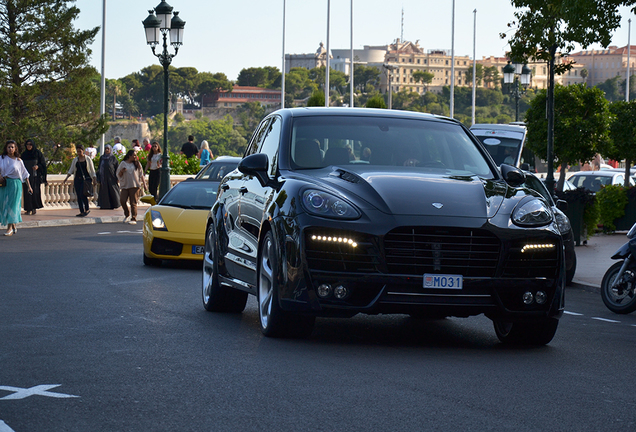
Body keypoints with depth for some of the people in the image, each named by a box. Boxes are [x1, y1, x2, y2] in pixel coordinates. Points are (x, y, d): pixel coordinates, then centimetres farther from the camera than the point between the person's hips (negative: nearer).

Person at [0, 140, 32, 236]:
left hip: (15, 184, -2)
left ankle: (10, 228, -10)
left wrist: (29, 186, 10)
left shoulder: (18, 160, 5)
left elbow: (25, 174, 10)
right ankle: (14, 227, 17)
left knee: (12, 205, -8)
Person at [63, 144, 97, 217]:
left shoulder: (88, 159, 2)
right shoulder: (75, 160, 12)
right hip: (77, 179, 5)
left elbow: (92, 170, 4)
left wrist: (94, 180, -1)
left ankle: (87, 209, -4)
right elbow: (71, 170, 10)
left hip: (86, 179, -5)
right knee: (78, 196, -1)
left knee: (83, 194, -19)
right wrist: (66, 178, -2)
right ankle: (82, 212, 4)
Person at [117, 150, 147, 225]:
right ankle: (127, 215, 15)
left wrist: (144, 183, 2)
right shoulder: (123, 163, 7)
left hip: (134, 185, -1)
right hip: (125, 185, 1)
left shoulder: (137, 164, 8)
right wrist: (122, 171, -11)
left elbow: (141, 174, 11)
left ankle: (134, 219, -5)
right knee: (122, 200, -10)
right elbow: (119, 175, 10)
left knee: (133, 202, -7)